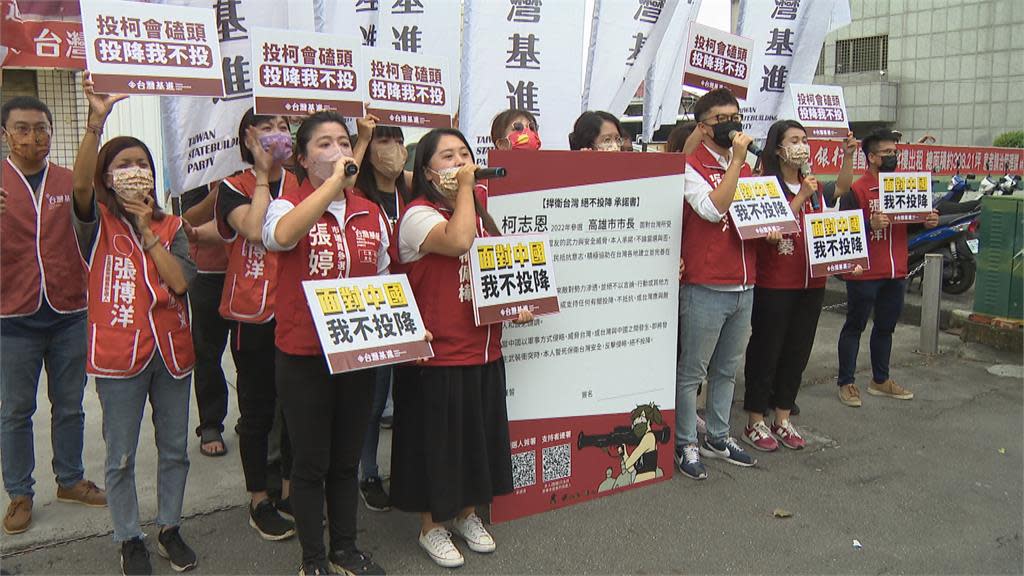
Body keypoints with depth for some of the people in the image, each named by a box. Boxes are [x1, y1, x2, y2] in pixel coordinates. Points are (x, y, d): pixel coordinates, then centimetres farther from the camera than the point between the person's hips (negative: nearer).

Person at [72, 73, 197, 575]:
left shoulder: (171, 225, 5)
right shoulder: (97, 222, -3)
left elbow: (180, 281, -10)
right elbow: (79, 185, -26)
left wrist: (147, 228, -12)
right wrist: (96, 123, -38)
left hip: (171, 349, 3)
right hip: (119, 352, -3)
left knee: (175, 449, 15)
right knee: (121, 456, 9)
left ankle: (170, 528, 33)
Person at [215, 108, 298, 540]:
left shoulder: (301, 184, 9)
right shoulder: (234, 188, -1)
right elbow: (254, 229, -20)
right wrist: (263, 175, -12)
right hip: (253, 314, -3)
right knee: (257, 408, 6)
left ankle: (290, 489, 29)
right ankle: (259, 501, 20)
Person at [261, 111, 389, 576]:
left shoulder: (370, 213, 6)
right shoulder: (288, 206, -8)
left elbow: (383, 282, 14)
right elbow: (281, 235, -34)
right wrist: (335, 181, -31)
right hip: (303, 355, -4)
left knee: (347, 458, 17)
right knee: (310, 462, 8)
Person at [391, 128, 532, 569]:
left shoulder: (480, 206, 11)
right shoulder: (417, 216, -13)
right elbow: (458, 242, -33)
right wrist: (464, 188, -20)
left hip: (484, 349, 7)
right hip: (437, 355, -7)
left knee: (477, 434, 18)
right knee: (437, 440, 7)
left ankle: (467, 513, 39)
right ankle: (431, 526, 27)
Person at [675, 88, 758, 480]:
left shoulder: (744, 167, 15)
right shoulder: (691, 166, -8)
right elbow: (713, 209, -23)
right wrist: (736, 160, -18)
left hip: (743, 286, 8)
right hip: (706, 287, -7)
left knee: (727, 369, 17)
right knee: (692, 371, 2)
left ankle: (718, 437, 30)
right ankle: (686, 444, 13)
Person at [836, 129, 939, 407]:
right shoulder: (857, 189, -12)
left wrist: (928, 222, -3)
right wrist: (870, 225, -34)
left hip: (896, 272, 7)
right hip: (864, 273, -7)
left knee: (886, 327, 17)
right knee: (855, 327, 4)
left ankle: (880, 380, 31)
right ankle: (846, 382, 14)